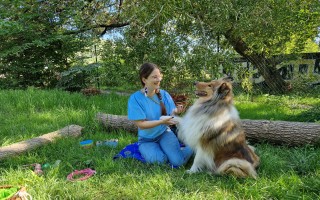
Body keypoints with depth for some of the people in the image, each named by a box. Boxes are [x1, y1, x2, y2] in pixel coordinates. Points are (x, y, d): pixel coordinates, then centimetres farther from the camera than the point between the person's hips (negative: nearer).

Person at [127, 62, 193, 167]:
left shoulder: (164, 94, -7)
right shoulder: (135, 98, -16)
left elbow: (169, 117, -4)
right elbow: (141, 124, -18)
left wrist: (175, 112, -27)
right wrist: (161, 121, -31)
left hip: (164, 133, 2)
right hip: (146, 139, -1)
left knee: (178, 161, -19)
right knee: (159, 160, -29)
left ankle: (190, 147, 11)